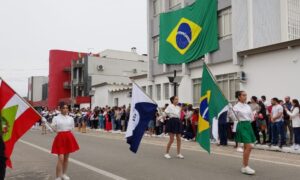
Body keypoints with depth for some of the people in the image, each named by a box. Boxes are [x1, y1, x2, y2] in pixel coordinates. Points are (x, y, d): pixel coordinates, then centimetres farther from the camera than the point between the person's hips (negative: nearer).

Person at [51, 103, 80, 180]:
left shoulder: (71, 118, 5)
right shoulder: (56, 118, -4)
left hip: (69, 138, 4)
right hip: (60, 138, -4)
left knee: (66, 157, 12)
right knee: (61, 158, -10)